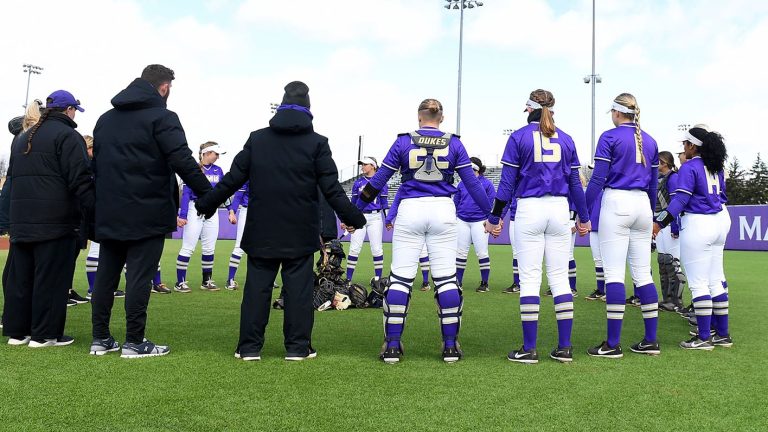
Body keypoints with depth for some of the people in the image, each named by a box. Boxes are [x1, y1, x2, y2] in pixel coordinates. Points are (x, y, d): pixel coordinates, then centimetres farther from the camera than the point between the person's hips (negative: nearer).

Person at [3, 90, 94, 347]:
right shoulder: (67, 136, -7)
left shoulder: (22, 138, 21)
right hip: (55, 220, -8)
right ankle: (45, 334, 1)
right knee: (51, 278, -3)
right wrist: (93, 211, -15)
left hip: (21, 220, 8)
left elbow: (12, 176, 26)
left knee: (19, 277, 12)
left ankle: (16, 331, 18)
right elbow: (79, 179, -15)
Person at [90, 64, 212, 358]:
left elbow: (95, 164, 21)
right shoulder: (161, 117, -8)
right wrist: (209, 195, -13)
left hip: (107, 213, 7)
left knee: (105, 275, 12)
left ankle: (100, 339, 18)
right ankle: (134, 342, 2)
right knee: (139, 276, -2)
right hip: (146, 214, -7)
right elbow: (183, 162, -18)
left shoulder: (105, 119, 17)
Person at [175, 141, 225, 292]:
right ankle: (180, 282, 2)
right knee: (188, 248, -4)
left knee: (209, 248, 9)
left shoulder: (218, 170, 9)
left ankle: (207, 281, 19)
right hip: (195, 210, -5)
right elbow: (186, 193, -8)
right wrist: (182, 216, -14)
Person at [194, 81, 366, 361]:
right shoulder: (317, 143, -1)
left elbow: (233, 179, 6)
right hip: (300, 233, -2)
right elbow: (331, 188, -3)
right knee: (298, 288, 4)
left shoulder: (257, 139, 5)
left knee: (257, 287, 7)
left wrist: (206, 204, 18)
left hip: (261, 232, 2)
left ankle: (249, 347, 10)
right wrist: (352, 218, 6)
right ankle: (298, 347, 8)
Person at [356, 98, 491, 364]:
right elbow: (472, 183, 5)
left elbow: (378, 180, 5)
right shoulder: (454, 144, 5)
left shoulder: (404, 142, 3)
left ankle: (392, 346, 4)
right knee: (446, 278, 5)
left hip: (410, 212, -1)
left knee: (400, 278, 3)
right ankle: (450, 346, 8)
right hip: (443, 212, 1)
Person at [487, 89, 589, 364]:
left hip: (529, 210, -3)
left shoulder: (519, 137, 1)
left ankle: (529, 350, 1)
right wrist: (584, 217, 20)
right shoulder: (565, 139, 10)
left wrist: (495, 217, 2)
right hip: (560, 210, 3)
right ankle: (564, 348, 9)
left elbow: (507, 182, -2)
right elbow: (574, 182, 11)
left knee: (529, 279, -1)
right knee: (560, 278, 7)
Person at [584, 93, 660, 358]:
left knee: (614, 274, -6)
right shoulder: (650, 141, 15)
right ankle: (651, 341, 12)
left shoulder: (609, 137, -3)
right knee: (643, 274, 9)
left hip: (616, 203, -6)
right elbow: (653, 184, 17)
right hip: (642, 205, 6)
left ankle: (613, 344, -6)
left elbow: (597, 179, -8)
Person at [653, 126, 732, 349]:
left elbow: (679, 200, -19)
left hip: (697, 224, -8)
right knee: (715, 280, 13)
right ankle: (722, 334, 19)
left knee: (698, 282, -4)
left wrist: (659, 223, -21)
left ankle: (704, 337, -1)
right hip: (719, 222, 8)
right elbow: (721, 195, 20)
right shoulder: (716, 167, 12)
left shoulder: (689, 168, -11)